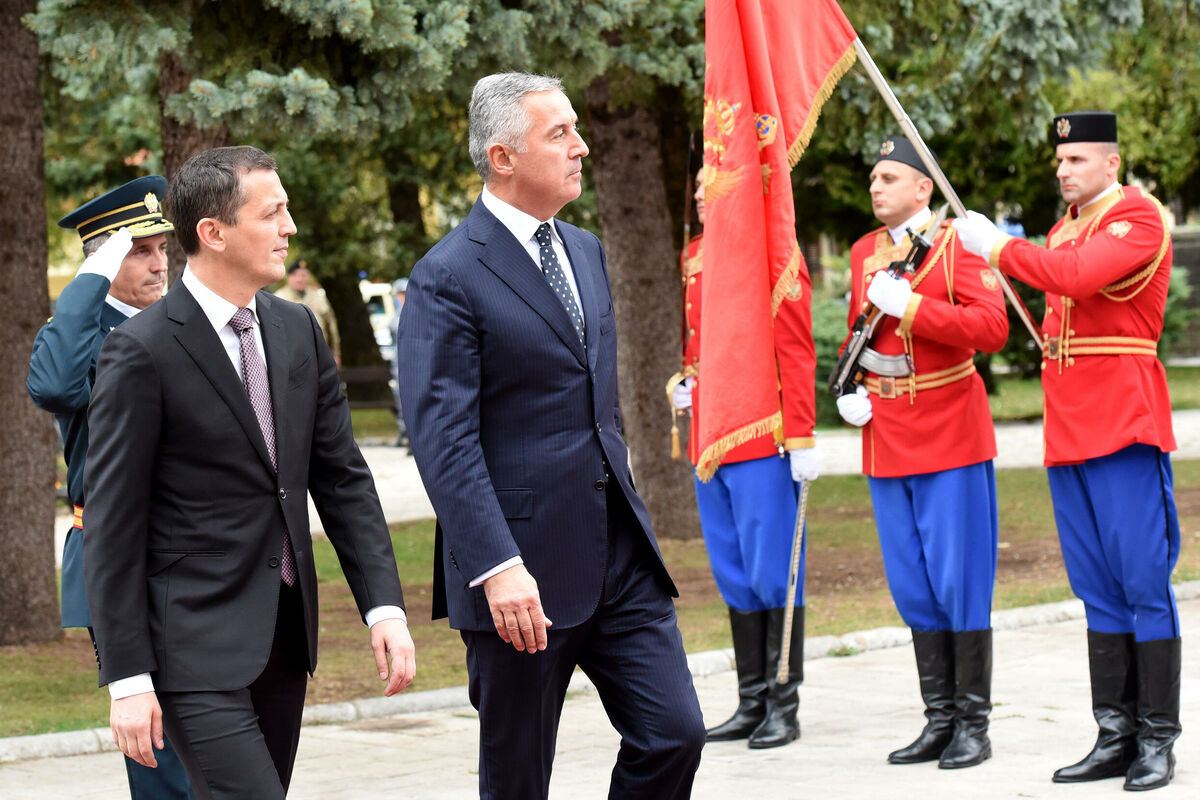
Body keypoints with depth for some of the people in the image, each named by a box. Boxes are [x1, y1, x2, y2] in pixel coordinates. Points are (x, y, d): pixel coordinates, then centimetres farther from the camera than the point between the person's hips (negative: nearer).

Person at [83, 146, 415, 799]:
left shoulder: (297, 330, 8)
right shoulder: (141, 352, -12)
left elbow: (342, 479, 11)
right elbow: (112, 526, -11)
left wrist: (384, 605, 0)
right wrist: (128, 679, -13)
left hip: (285, 636, 7)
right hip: (196, 642, -7)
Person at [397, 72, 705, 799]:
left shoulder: (586, 251, 14)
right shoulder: (449, 277, -11)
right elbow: (444, 441, -17)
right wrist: (498, 567, -25)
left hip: (620, 550, 7)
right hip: (525, 566, -7)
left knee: (675, 733, -2)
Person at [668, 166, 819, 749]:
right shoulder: (694, 257, 13)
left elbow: (796, 350, -12)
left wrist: (802, 439, -16)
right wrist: (684, 381, 9)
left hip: (764, 437, -8)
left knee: (772, 573, -3)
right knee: (734, 575, 11)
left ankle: (784, 707, 4)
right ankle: (752, 704, 18)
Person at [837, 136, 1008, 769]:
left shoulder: (957, 245, -7)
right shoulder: (864, 253, 12)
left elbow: (991, 329, -18)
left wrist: (909, 306, -22)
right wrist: (847, 391, 5)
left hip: (950, 435, -6)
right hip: (886, 441, 6)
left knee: (959, 580, -3)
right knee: (911, 587, 8)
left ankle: (973, 724, 4)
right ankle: (939, 720, 15)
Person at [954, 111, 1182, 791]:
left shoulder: (1140, 218, -7)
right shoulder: (1065, 229, 18)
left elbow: (1078, 277, -24)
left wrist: (999, 247, -15)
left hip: (1126, 428, -8)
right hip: (1071, 432, 8)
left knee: (1143, 582, -5)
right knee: (1099, 590, 8)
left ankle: (1158, 742, -1)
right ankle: (1116, 736, 12)